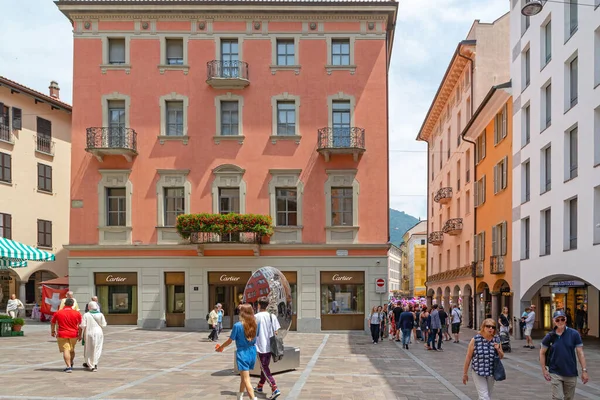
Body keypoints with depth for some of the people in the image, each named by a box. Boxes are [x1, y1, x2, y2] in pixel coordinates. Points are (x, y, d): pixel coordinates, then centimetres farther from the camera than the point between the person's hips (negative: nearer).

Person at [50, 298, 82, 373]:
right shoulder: (77, 313, -2)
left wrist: (52, 331, 25)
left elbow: (52, 323, 9)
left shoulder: (58, 313, -3)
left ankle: (69, 367, -14)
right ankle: (71, 365, 35)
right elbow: (80, 325, 3)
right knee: (72, 350, 19)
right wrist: (80, 335, 13)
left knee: (66, 350, -4)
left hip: (62, 335, -2)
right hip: (74, 334, 2)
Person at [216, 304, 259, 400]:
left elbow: (230, 340, -6)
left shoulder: (237, 325, -16)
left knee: (246, 379, -4)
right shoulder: (256, 324, -3)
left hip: (242, 353, -6)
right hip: (252, 352, 6)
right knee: (244, 377, 25)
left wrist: (221, 347, 10)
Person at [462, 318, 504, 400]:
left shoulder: (496, 340, -2)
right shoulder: (475, 340, -12)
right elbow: (468, 357, -5)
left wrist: (498, 349, -14)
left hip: (491, 372, 4)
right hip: (478, 372, -4)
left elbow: (502, 356, 9)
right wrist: (465, 373, -2)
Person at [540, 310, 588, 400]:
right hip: (555, 373, -1)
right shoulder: (550, 336, -4)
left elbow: (580, 353, -3)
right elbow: (542, 353, 4)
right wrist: (544, 370, 0)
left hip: (571, 374, 1)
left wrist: (584, 370, -6)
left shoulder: (574, 334, -5)